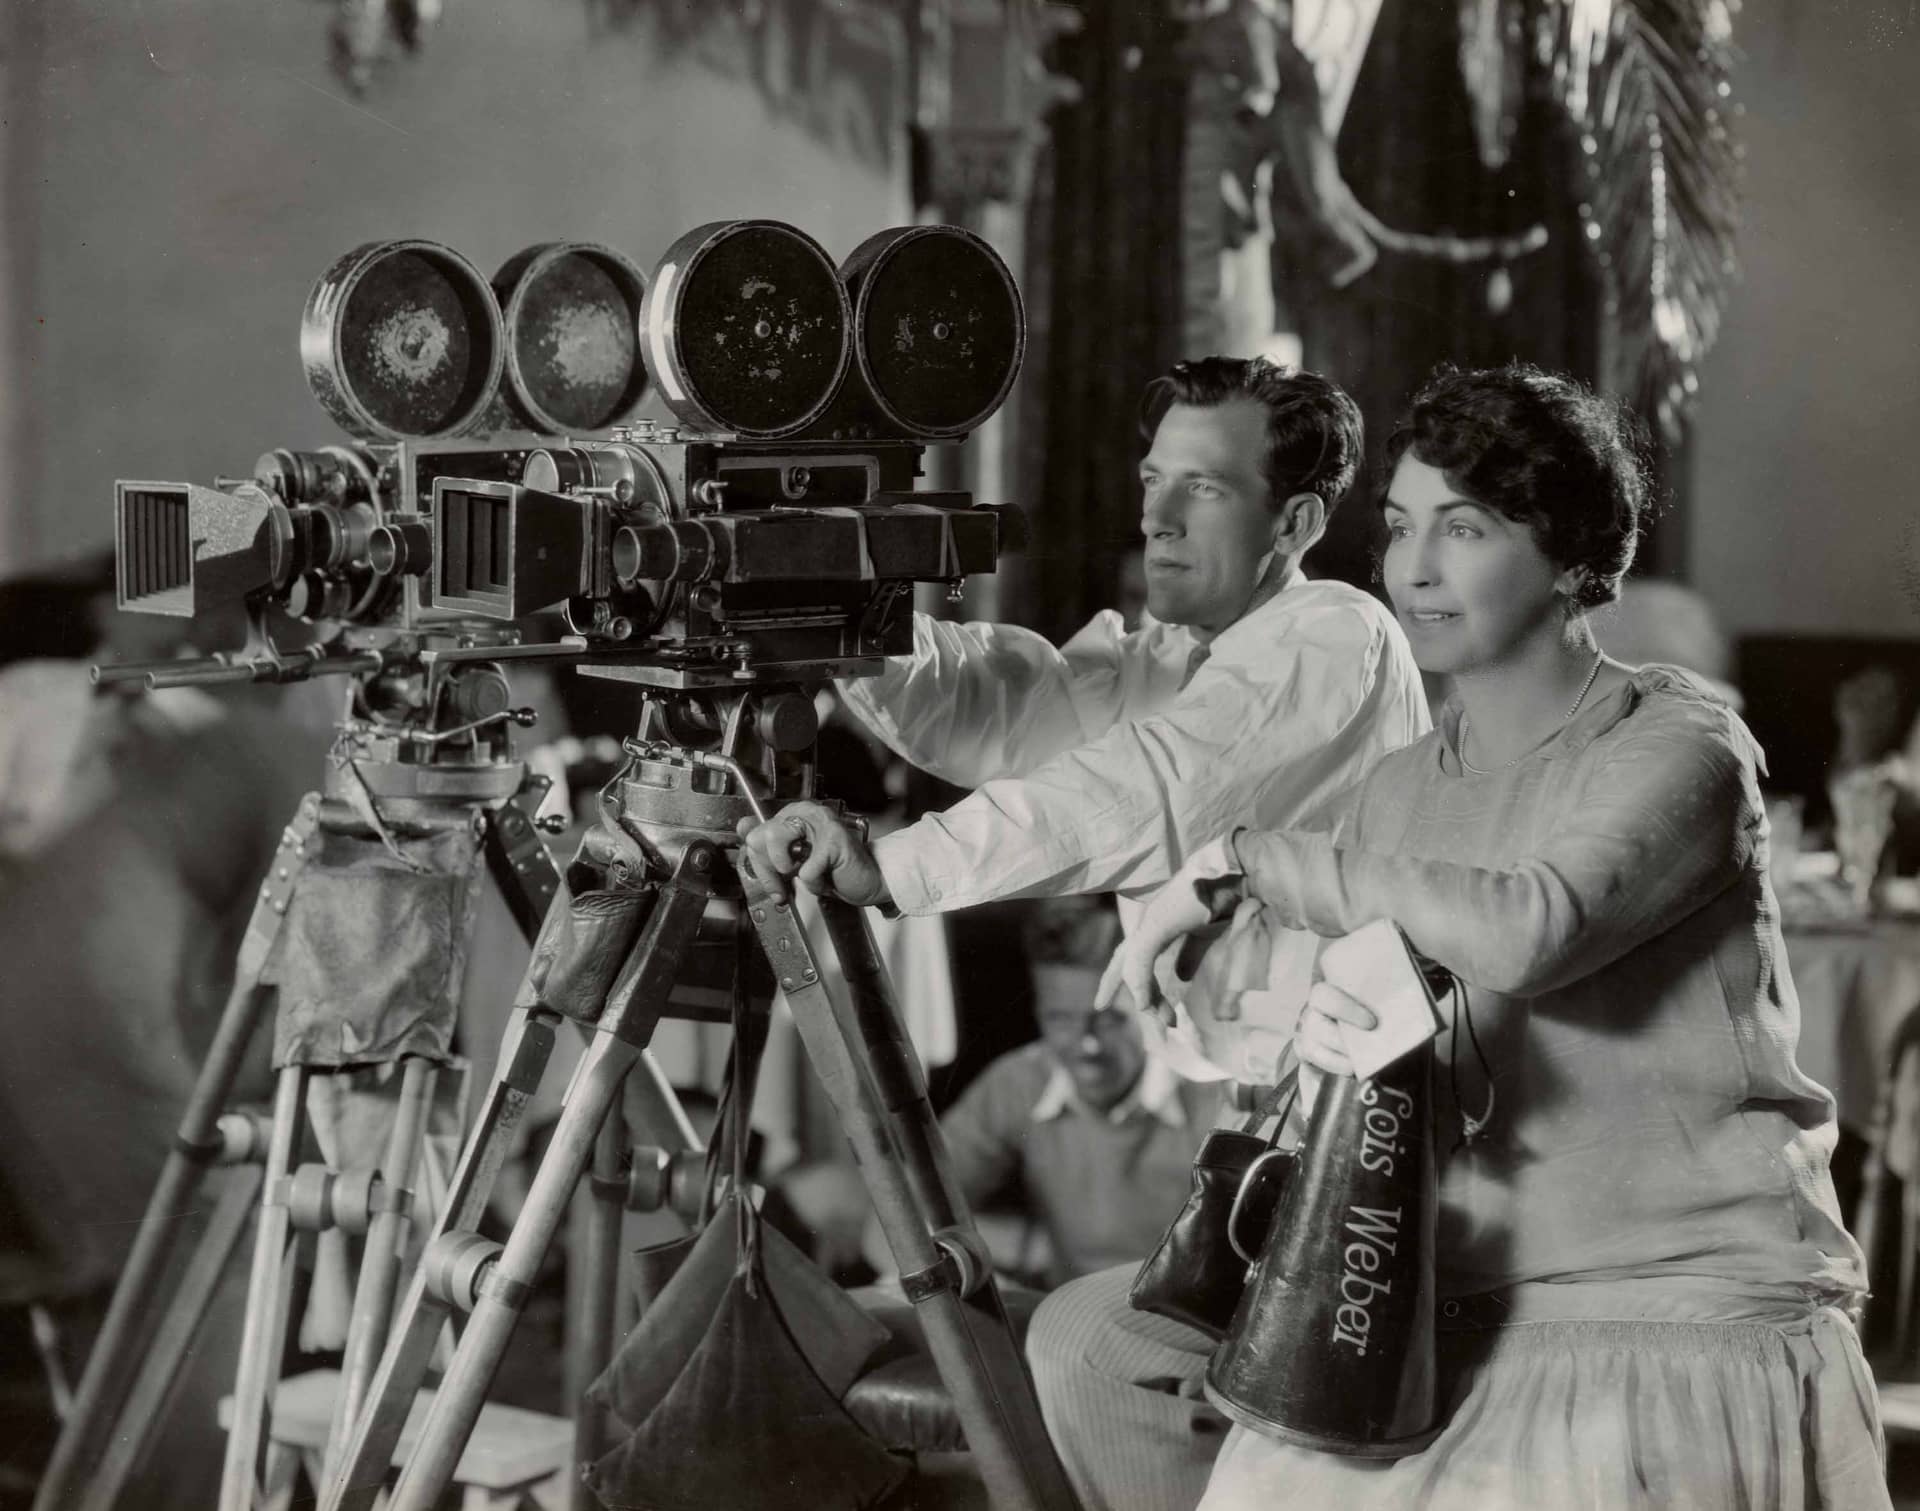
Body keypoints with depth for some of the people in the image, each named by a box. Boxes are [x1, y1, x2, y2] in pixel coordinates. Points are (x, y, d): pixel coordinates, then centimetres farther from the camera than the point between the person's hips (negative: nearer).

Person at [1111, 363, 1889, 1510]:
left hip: (1699, 1319, -4)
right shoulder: (1396, 794, 10)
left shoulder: (1679, 746, -7)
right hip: (1478, 1327, 4)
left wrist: (1249, 860, -20)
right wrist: (1320, 1040, -16)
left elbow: (1530, 931, -27)